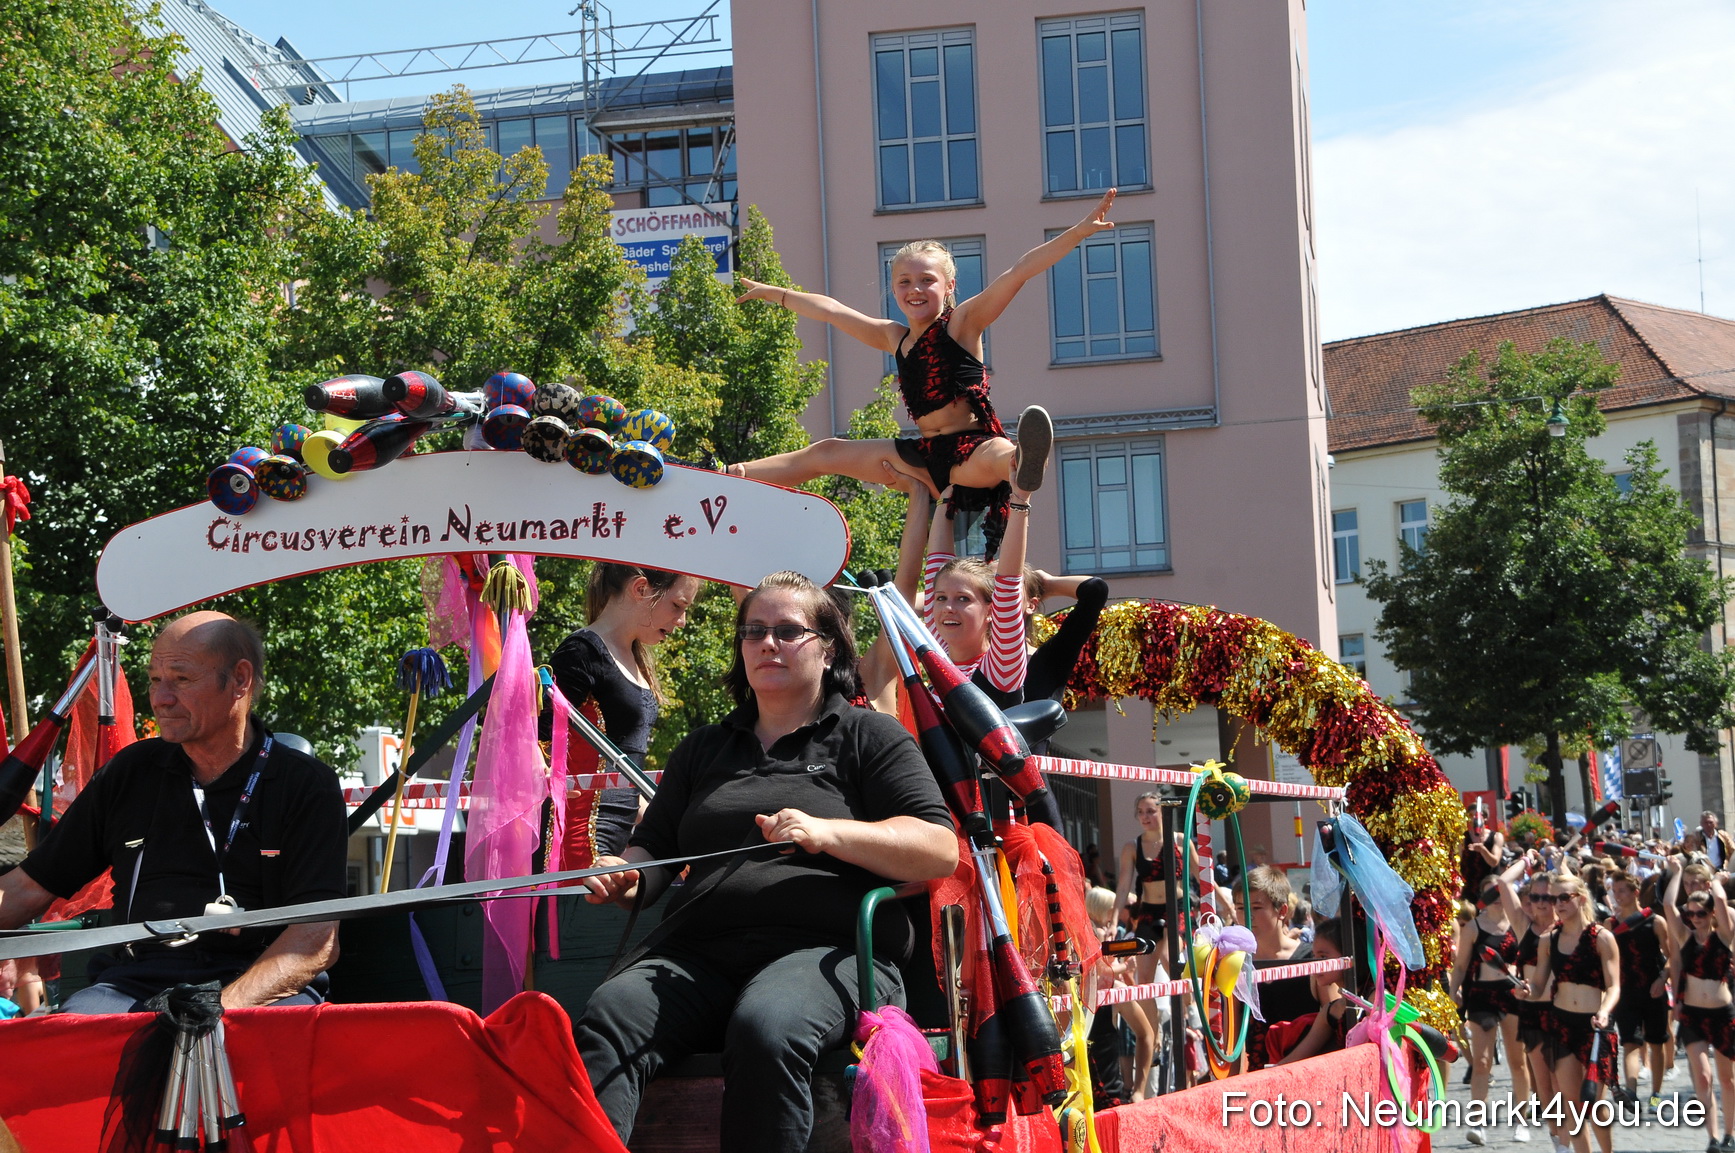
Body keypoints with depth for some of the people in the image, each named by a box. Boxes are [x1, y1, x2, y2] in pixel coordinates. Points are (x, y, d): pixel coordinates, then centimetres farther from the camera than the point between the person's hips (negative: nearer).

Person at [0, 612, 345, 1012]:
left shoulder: (308, 787, 4)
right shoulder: (130, 772, 17)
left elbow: (318, 938, -7)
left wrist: (229, 1006, -24)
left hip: (267, 989, -3)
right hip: (137, 979, 3)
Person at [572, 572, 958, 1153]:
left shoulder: (869, 736, 16)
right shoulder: (703, 748, 30)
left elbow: (940, 850, 4)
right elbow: (653, 847, 29)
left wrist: (828, 833, -11)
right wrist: (626, 877, 4)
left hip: (825, 950, -4)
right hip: (698, 954, 4)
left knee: (765, 1027, -40)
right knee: (607, 1018, -30)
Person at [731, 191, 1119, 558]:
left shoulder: (963, 323, -4)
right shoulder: (895, 338, 14)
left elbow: (1019, 273, -16)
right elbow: (829, 309, 26)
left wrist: (1079, 231, -25)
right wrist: (774, 293, 37)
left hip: (971, 449, -7)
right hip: (927, 455, 8)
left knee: (998, 456, -44)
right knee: (826, 454, 17)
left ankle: (1022, 466, -81)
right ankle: (727, 478, 27)